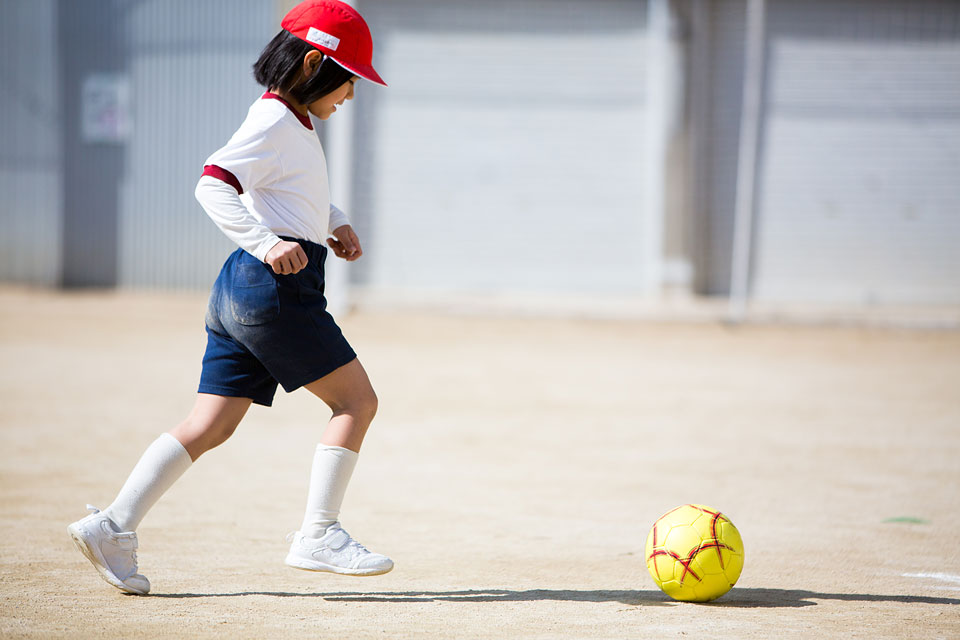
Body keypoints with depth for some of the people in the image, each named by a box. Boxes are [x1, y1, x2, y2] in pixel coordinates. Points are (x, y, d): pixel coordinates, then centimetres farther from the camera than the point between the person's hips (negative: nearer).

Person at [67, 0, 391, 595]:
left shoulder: (296, 124, 18)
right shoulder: (275, 124, -13)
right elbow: (214, 184, -25)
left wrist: (333, 223, 22)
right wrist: (266, 243, -37)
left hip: (239, 293, 10)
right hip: (273, 285, -10)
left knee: (210, 424, 6)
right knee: (357, 400, -2)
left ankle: (115, 526, 0)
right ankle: (318, 535, -3)